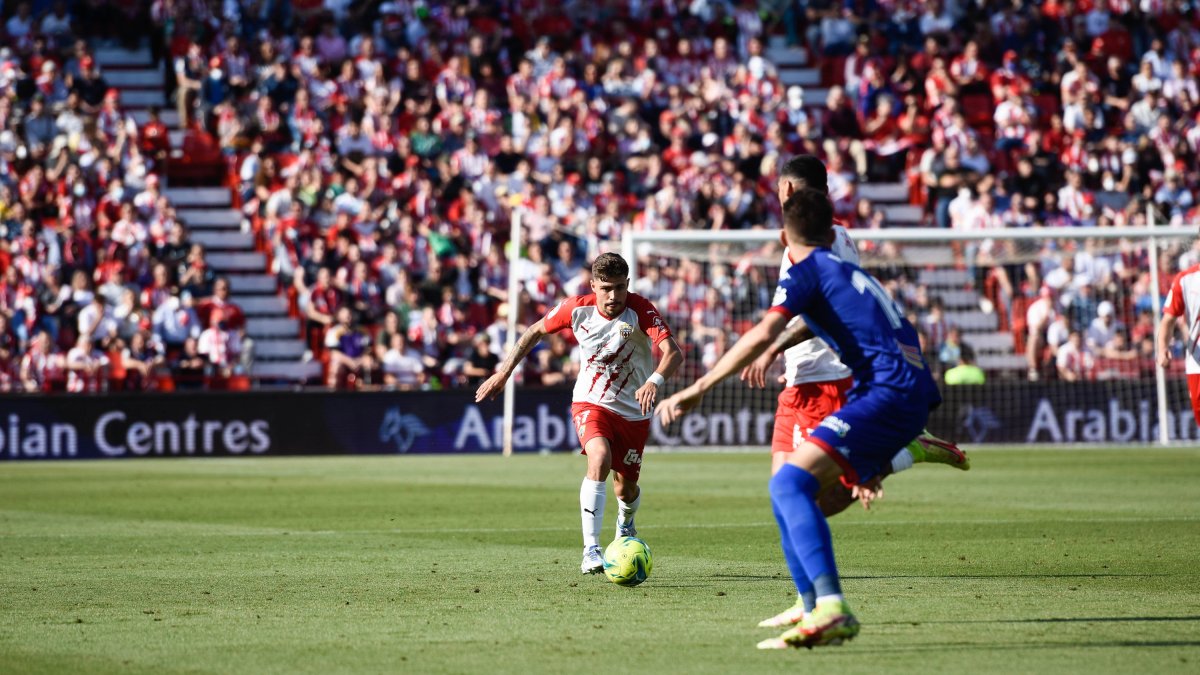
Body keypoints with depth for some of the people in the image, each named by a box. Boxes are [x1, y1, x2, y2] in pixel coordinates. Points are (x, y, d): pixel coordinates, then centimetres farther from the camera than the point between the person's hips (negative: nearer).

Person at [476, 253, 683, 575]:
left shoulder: (641, 310, -21)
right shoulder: (577, 309, -13)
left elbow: (673, 352, -33)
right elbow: (535, 331, 4)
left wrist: (654, 381, -53)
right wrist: (503, 373, 4)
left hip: (633, 411, 1)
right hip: (590, 403, -1)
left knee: (626, 489, 8)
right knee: (600, 458, -30)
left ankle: (626, 526, 48)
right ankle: (591, 551, -29)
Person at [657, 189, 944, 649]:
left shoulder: (807, 270, 2)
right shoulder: (850, 272, 29)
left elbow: (763, 335, -13)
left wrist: (699, 388, -14)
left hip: (889, 391, -9)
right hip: (913, 393, 9)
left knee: (791, 483, -22)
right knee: (791, 496, 14)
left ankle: (832, 608, -38)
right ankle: (816, 614, 9)